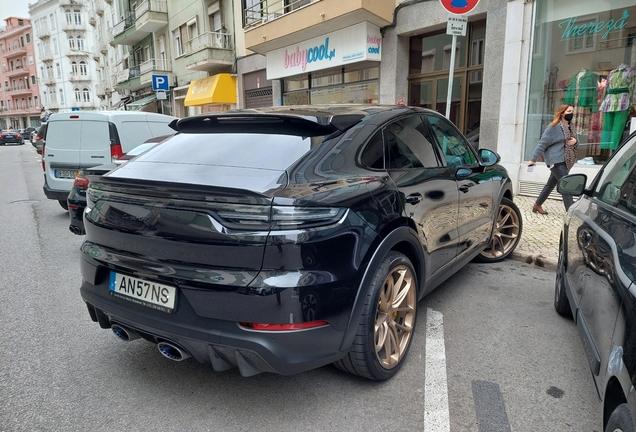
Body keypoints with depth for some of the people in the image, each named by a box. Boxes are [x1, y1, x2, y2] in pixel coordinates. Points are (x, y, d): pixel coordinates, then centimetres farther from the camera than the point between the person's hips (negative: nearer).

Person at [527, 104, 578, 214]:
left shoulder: (569, 127, 14)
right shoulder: (554, 127, -10)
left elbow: (574, 141, 24)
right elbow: (543, 143, -12)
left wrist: (575, 141, -2)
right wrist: (533, 159, -15)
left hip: (563, 161, 9)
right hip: (556, 161, -9)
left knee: (551, 184, 15)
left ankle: (537, 205, 27)